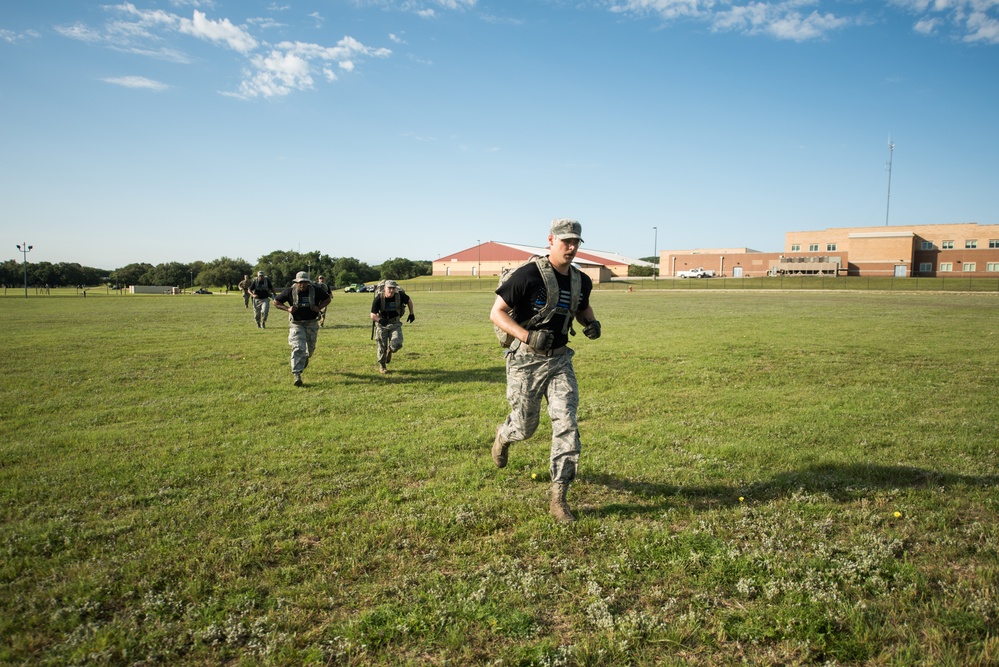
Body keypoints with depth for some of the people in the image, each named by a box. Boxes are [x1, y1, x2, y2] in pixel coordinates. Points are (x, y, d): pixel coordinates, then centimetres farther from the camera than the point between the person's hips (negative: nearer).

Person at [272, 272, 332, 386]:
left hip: (312, 324, 2)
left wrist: (319, 308, -12)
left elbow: (327, 299, 7)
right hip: (296, 324, -2)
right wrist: (287, 309, -16)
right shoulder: (290, 291, -10)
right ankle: (296, 375, -16)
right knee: (298, 348, -15)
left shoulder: (316, 290, -9)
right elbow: (276, 302, 1)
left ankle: (306, 357, 55)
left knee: (311, 347, 18)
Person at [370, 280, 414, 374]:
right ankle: (382, 366, 28)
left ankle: (389, 351, 21)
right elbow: (372, 315, -16)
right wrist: (380, 320, -37)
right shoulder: (378, 299, -22)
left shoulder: (400, 295, -18)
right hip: (382, 324, -1)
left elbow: (409, 300, 5)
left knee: (397, 344, -17)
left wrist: (412, 313, 11)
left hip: (395, 323, 1)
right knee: (382, 347, 3)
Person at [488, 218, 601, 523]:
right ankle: (503, 435, 48)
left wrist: (591, 323, 0)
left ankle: (559, 498, 2)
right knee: (526, 426, 9)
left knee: (567, 426, -7)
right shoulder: (528, 275, -16)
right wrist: (528, 336, -29)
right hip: (526, 360, -4)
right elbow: (496, 313, -15)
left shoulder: (581, 281, 3)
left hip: (560, 360, 5)